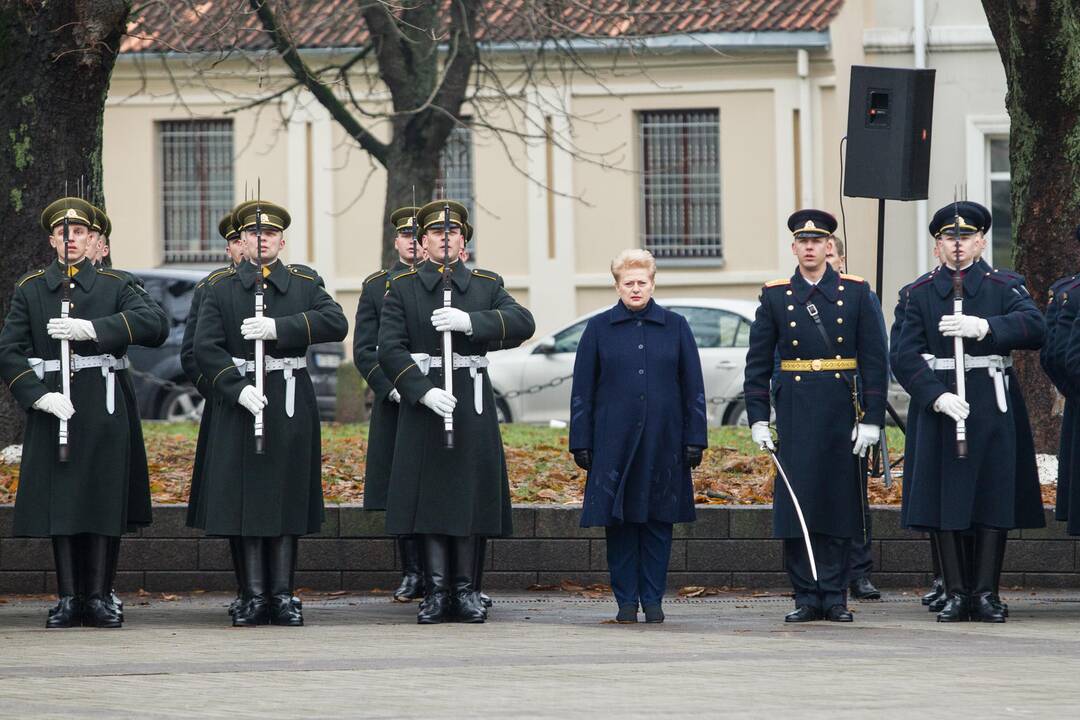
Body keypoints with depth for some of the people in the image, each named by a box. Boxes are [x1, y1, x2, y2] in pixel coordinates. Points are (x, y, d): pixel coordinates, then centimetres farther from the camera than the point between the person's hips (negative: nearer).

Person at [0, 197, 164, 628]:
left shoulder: (113, 286, 8)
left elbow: (151, 325, -10)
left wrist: (92, 328, -20)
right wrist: (40, 396, -13)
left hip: (102, 407, 0)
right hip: (52, 407, 1)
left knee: (101, 500, -2)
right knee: (58, 501, 0)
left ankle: (98, 598, 3)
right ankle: (68, 599, 4)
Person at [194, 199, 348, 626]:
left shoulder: (305, 283, 7)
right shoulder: (220, 288, 5)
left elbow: (336, 323, -9)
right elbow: (206, 348, -3)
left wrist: (279, 328, -19)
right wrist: (238, 388, -16)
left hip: (290, 404, 0)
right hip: (240, 401, 0)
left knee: (288, 500, 2)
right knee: (245, 500, 0)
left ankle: (283, 597, 8)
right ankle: (254, 597, 5)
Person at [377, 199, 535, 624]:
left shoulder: (486, 286, 9)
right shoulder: (402, 288, 5)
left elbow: (523, 323, -7)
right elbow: (390, 349, -5)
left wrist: (470, 321, -22)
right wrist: (424, 391, -18)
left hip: (473, 403, 1)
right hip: (423, 401, -1)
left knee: (470, 493, 2)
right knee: (429, 496, -3)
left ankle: (465, 590, 9)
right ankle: (436, 590, 0)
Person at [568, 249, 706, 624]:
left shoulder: (675, 327, 8)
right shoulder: (599, 328, 6)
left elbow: (694, 389, 8)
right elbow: (582, 391, 6)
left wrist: (694, 439, 2)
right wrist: (582, 443, 0)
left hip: (663, 441, 1)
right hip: (614, 443, 0)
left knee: (659, 522, 2)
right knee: (619, 522, 0)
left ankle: (653, 599, 8)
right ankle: (626, 600, 6)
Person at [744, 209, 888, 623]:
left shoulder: (856, 293, 3)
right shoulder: (775, 297, 6)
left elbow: (875, 360, 1)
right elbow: (758, 363, 7)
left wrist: (871, 419, -6)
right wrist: (758, 419, -1)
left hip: (844, 414, -1)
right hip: (795, 414, 1)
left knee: (840, 504, 1)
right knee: (795, 503, -2)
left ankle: (834, 596, 7)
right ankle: (806, 597, 4)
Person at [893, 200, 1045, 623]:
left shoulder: (1005, 287, 5)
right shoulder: (920, 295, 8)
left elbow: (1035, 328, -13)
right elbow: (907, 358, 0)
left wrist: (983, 327, -27)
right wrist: (938, 396, -16)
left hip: (994, 411, -1)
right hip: (940, 408, 1)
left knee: (994, 499, -2)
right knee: (943, 501, 0)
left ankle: (986, 593, 4)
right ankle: (955, 594, 6)